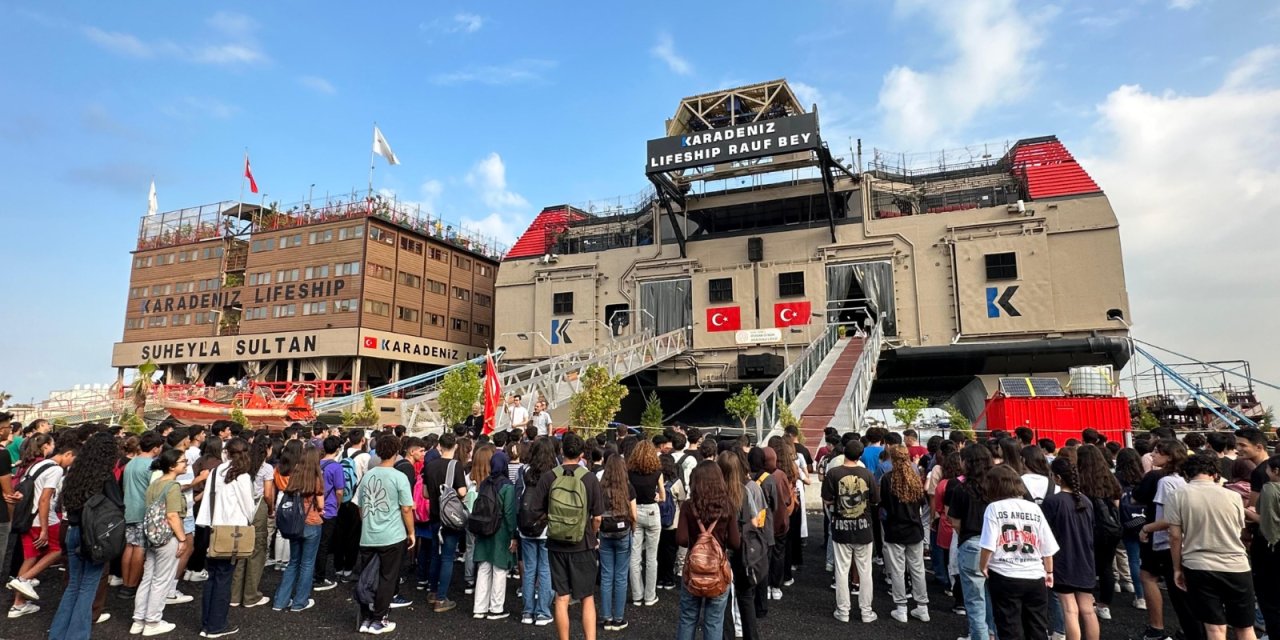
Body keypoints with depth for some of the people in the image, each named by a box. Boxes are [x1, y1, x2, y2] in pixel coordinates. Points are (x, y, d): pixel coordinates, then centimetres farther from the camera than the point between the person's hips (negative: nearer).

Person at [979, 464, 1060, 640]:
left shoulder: (994, 508, -8)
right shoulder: (1034, 508, 5)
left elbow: (988, 545, -14)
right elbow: (1047, 547, 7)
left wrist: (983, 567, 3)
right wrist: (1049, 571, 21)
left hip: (1005, 577, -4)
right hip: (1035, 577, 4)